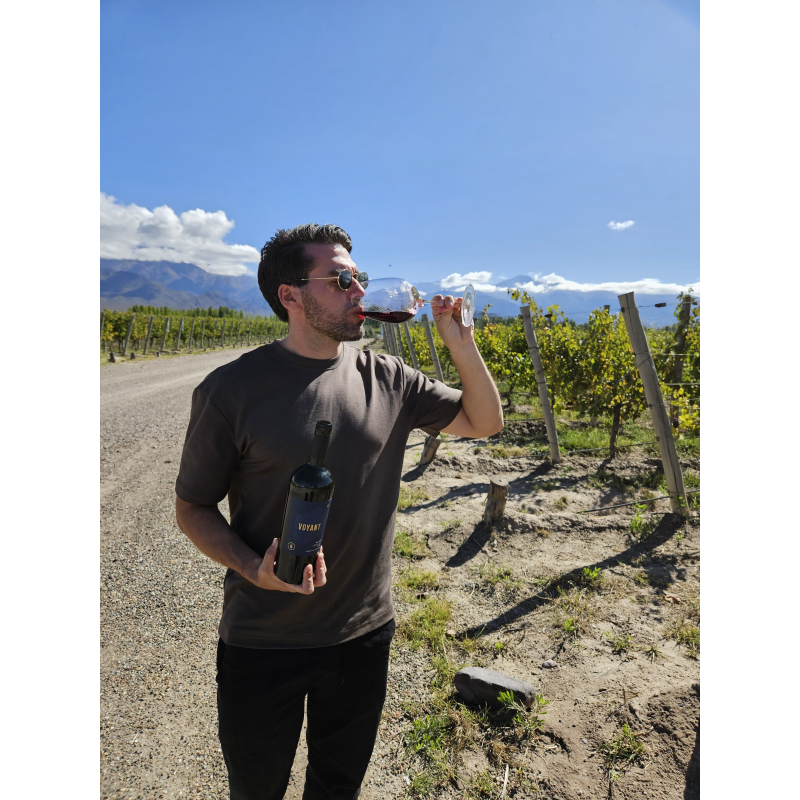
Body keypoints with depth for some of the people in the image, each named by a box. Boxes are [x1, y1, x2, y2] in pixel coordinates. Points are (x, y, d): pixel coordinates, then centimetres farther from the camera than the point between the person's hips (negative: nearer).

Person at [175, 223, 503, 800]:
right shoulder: (233, 389, -15)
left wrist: (460, 343, -13)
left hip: (366, 631, 3)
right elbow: (193, 505, -6)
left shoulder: (387, 379, -5)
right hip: (264, 641, -2)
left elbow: (485, 422, 1)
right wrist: (253, 569, -23)